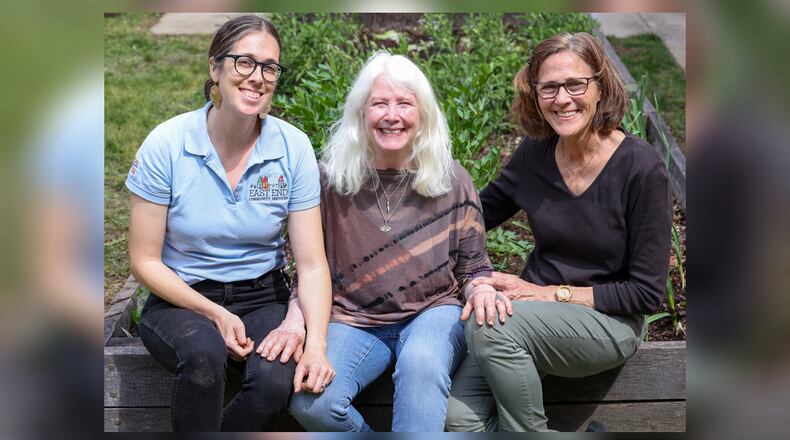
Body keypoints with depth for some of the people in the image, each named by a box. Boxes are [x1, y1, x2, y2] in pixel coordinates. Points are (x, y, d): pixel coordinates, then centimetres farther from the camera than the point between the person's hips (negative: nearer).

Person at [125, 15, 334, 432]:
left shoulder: (293, 147, -7)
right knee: (204, 351, -36)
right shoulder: (166, 145, -11)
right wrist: (215, 314, -17)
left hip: (263, 298, 2)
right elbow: (145, 261, -6)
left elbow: (311, 263, -9)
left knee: (277, 378, -30)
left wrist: (315, 342, -26)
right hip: (181, 300, -1)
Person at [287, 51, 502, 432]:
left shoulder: (452, 180, 3)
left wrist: (482, 291, -16)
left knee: (421, 362, -38)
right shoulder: (332, 180, 1)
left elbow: (473, 266, 8)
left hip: (433, 312, -1)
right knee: (310, 401, -27)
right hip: (354, 320, 1)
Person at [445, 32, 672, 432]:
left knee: (490, 323, -31)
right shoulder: (533, 155, -1)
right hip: (534, 317, 4)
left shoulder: (642, 169, -14)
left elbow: (647, 292, -11)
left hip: (609, 322, -4)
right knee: (461, 417, -20)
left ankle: (529, 428, -6)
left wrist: (552, 293, -17)